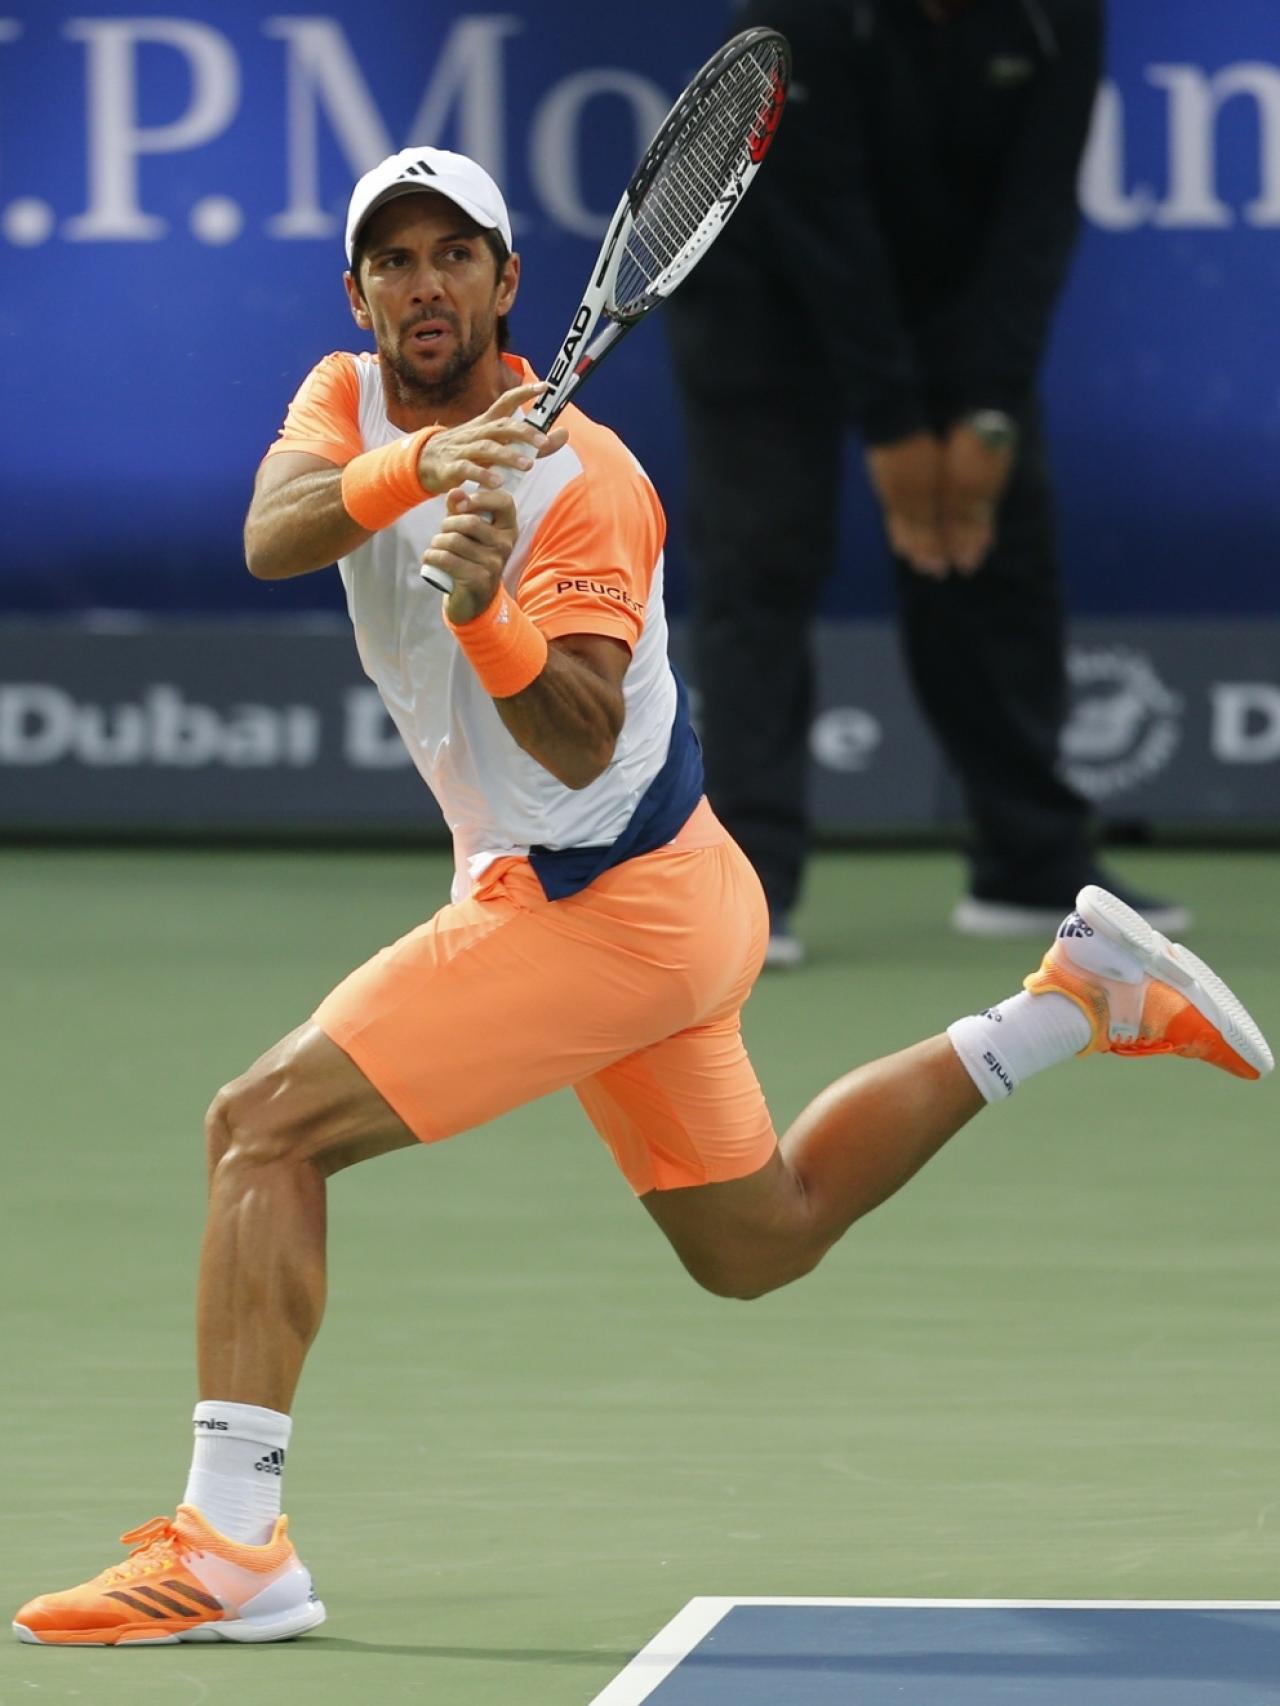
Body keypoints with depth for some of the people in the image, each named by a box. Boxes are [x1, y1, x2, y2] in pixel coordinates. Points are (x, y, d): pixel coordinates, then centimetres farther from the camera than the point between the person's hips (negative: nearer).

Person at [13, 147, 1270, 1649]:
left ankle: (229, 1546, -19)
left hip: (604, 906, -9)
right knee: (757, 1242, 23)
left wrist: (483, 616, -49)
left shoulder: (583, 482, -20)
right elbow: (271, 538, -21)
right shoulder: (351, 402, 2)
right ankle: (1078, 997, 28)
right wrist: (407, 470, -40)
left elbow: (582, 742, -31)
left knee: (264, 1125, -16)